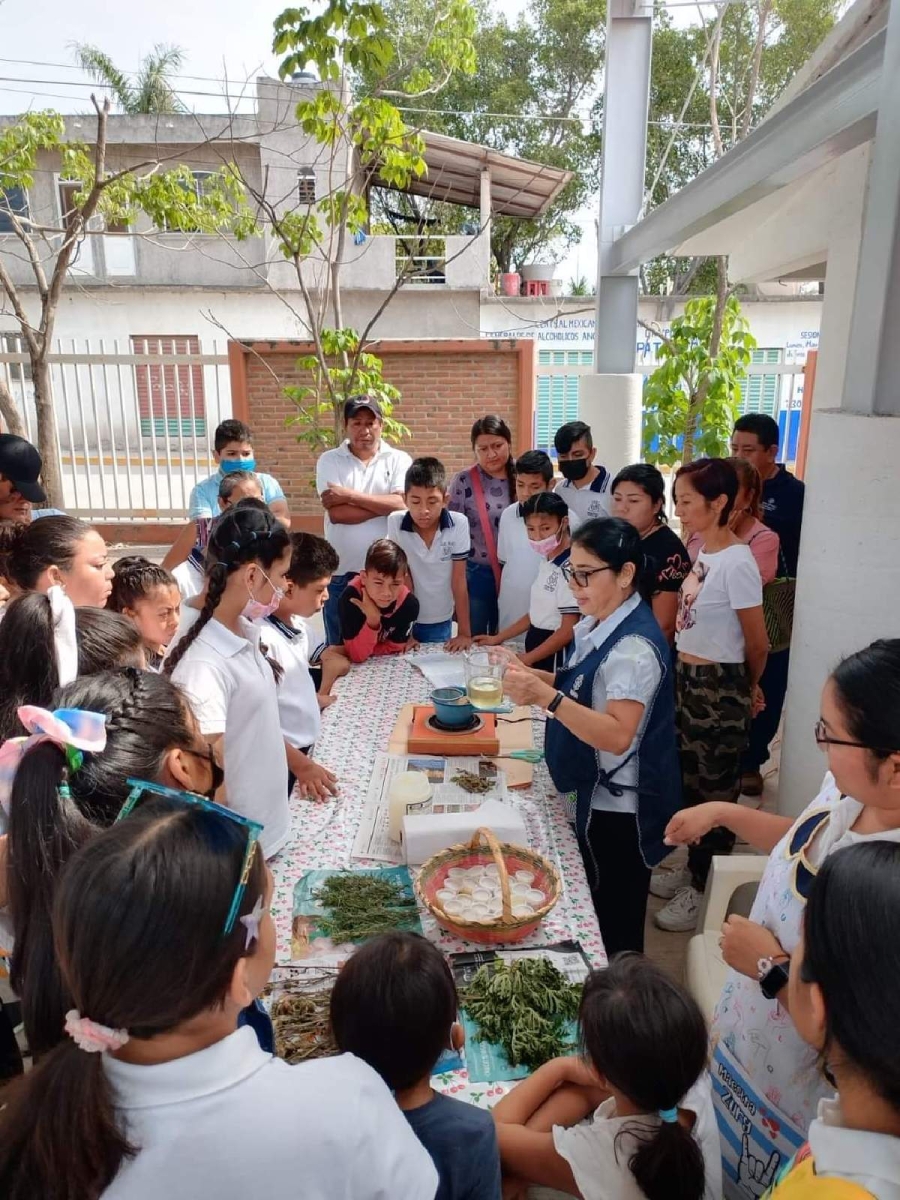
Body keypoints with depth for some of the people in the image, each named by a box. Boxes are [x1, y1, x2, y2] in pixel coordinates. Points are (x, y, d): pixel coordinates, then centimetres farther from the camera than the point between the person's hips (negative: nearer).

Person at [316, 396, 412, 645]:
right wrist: (386, 505, -11)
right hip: (341, 573, 0)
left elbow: (402, 504, -14)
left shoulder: (399, 459, 2)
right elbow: (337, 513, -12)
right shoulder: (329, 461, 0)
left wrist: (349, 495, -14)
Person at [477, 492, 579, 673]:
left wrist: (526, 659, -16)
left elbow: (568, 631, -20)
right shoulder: (547, 562, 8)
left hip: (555, 655, -9)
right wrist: (497, 638, 17)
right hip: (537, 648, 9)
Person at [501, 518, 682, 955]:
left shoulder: (635, 648, -25)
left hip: (618, 808, -9)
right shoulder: (597, 626, 3)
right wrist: (532, 677, -2)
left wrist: (546, 698, -39)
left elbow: (617, 735, -32)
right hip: (595, 795, 9)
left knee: (616, 930, 10)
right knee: (594, 912, 25)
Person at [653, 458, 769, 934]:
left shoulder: (736, 562, -21)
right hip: (689, 681, 9)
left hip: (719, 689, -9)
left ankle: (706, 890, 26)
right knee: (692, 780, 21)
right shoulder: (704, 552, 5)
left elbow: (757, 644, -13)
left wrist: (748, 689, 3)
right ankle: (694, 869, 41)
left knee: (717, 789, 8)